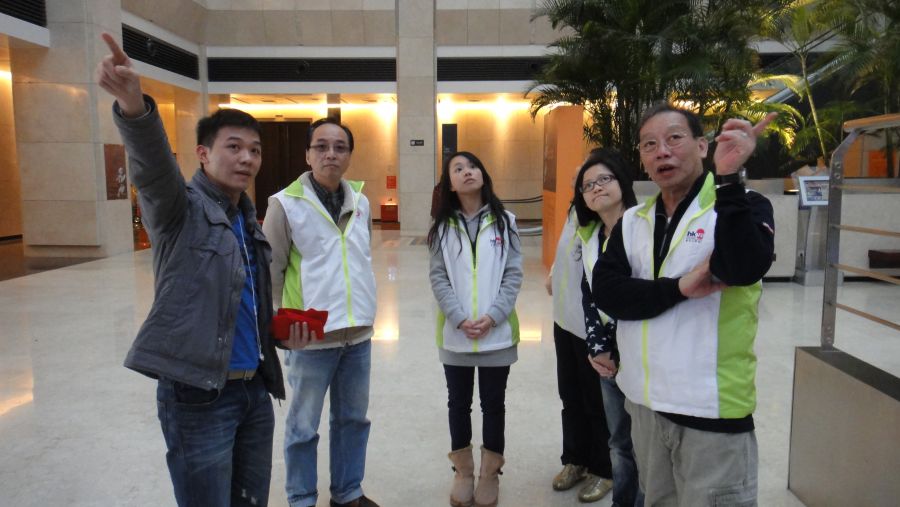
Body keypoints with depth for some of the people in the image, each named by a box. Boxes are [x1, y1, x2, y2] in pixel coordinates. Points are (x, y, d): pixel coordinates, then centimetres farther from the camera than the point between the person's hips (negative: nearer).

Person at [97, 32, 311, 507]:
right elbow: (153, 166, -31)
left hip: (254, 390, 7)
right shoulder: (180, 207, -7)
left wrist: (285, 331, 7)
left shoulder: (248, 219, 13)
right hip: (197, 395, -7)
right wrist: (134, 109, -49)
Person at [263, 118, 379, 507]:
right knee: (304, 427, 9)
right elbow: (271, 270, -7)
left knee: (353, 419, 18)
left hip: (359, 334, 5)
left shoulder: (360, 200, 5)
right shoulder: (286, 203, -10)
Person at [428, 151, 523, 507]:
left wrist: (492, 316, -13)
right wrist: (459, 319, -14)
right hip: (455, 333, 1)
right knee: (459, 403, 13)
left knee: (493, 402, 11)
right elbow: (438, 278, -2)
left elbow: (513, 274, -3)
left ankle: (490, 473, 30)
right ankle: (463, 471, 32)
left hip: (497, 331, -1)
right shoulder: (443, 226, 2)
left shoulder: (504, 221, 0)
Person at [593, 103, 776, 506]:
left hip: (712, 410, -4)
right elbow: (605, 291, -8)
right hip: (645, 402, 5)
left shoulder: (741, 207, -6)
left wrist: (729, 177, -31)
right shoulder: (633, 222, 6)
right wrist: (678, 288, -19)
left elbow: (745, 268, -27)